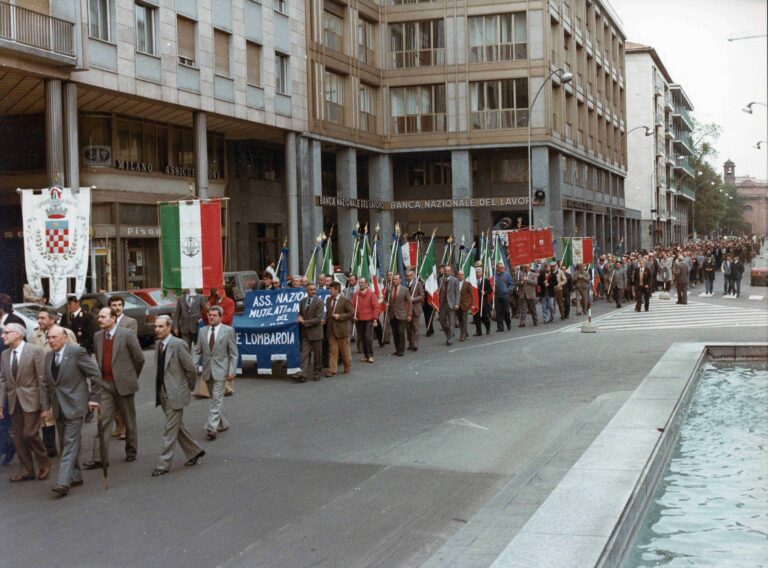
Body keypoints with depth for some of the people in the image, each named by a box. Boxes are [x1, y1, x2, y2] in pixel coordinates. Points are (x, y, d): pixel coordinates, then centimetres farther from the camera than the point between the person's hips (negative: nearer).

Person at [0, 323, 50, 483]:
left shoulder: (35, 351, -9)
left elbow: (42, 378, -9)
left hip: (30, 399, -6)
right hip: (13, 401, 6)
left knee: (30, 434, -9)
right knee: (18, 437, 7)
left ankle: (44, 463, 13)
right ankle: (26, 471, 17)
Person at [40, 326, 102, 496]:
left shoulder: (77, 352, -12)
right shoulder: (49, 356, 9)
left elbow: (95, 374, -8)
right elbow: (45, 384, 13)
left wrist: (94, 398, -7)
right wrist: (45, 406, 7)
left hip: (74, 405, -7)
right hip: (58, 407, 7)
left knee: (70, 444, -10)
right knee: (64, 444, 12)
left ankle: (63, 482, -16)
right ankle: (75, 476, 24)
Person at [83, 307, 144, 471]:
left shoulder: (126, 335, -10)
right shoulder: (97, 336, 6)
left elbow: (139, 358, -4)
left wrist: (132, 376, 5)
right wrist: (100, 378, 15)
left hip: (123, 384, -3)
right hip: (105, 385, 4)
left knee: (129, 421, 11)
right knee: (103, 421, -3)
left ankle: (131, 451, 28)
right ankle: (99, 458, -3)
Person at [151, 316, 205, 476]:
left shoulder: (178, 344, -17)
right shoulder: (158, 344, 7)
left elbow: (190, 368, -12)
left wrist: (189, 388, -2)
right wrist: (159, 389, 13)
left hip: (175, 394, -8)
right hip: (163, 393, 8)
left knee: (170, 430, -3)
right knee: (177, 426, 17)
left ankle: (164, 464, 2)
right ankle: (195, 451, 33)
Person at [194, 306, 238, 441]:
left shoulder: (228, 331, -4)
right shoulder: (203, 331, 8)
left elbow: (233, 353, -3)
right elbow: (197, 351, 9)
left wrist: (232, 371, -9)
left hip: (220, 370, -5)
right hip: (207, 370, 5)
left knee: (217, 399, -11)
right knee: (215, 399, 14)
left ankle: (212, 428, -16)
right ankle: (223, 424, 28)